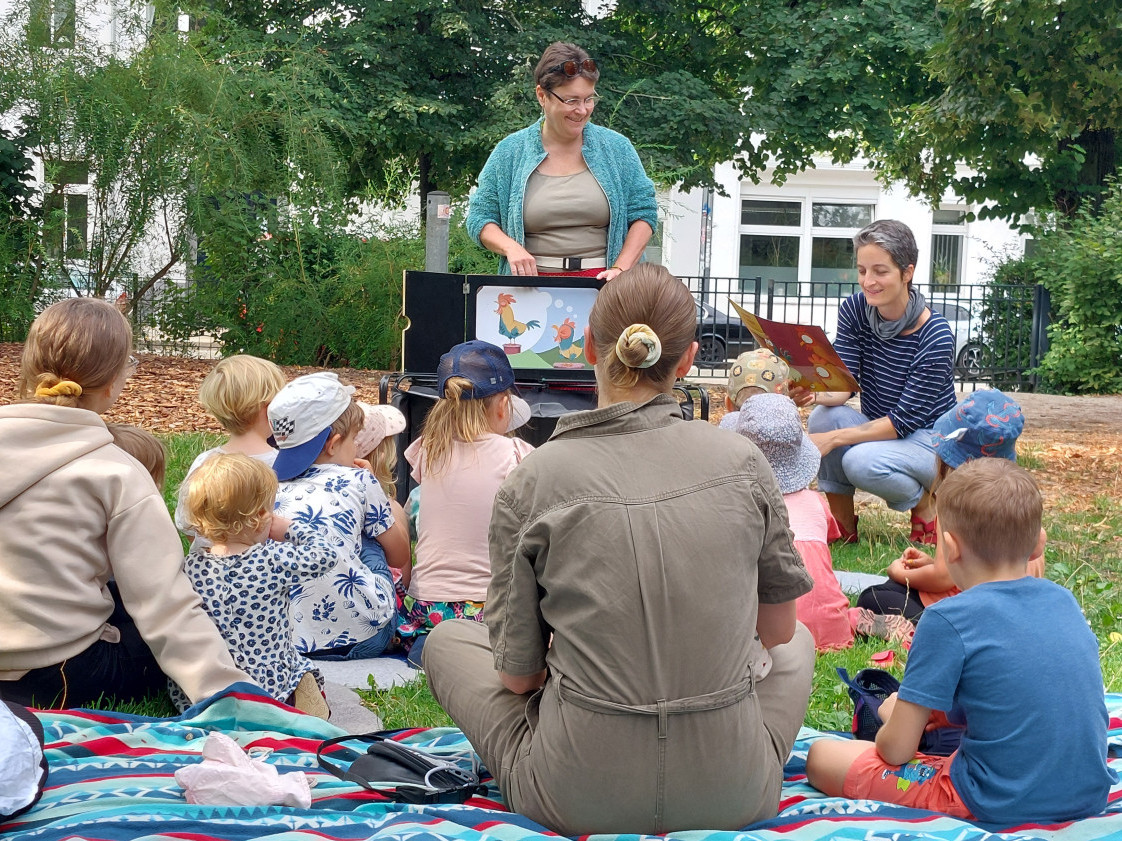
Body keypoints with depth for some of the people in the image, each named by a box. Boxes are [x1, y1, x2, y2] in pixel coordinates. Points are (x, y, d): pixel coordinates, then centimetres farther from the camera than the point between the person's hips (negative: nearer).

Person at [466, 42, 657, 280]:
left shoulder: (617, 148, 10)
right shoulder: (510, 152, 9)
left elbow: (643, 212, 10)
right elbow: (480, 217, 11)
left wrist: (621, 269, -3)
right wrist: (511, 247, -9)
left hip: (602, 284, 0)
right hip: (531, 284, 0)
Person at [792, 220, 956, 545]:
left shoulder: (935, 337, -23)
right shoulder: (854, 310, -7)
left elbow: (905, 419, -24)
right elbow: (842, 383, -13)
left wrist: (834, 439, -32)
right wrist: (815, 393, -37)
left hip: (930, 439, -5)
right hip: (877, 432, 5)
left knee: (862, 462, -34)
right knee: (823, 415, -25)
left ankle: (925, 504, -2)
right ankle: (842, 525, -10)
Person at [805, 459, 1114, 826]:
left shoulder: (948, 620, -16)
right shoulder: (1064, 601, 2)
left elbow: (896, 749, -12)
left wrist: (887, 727, 12)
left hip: (1002, 807, -8)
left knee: (821, 757, 1)